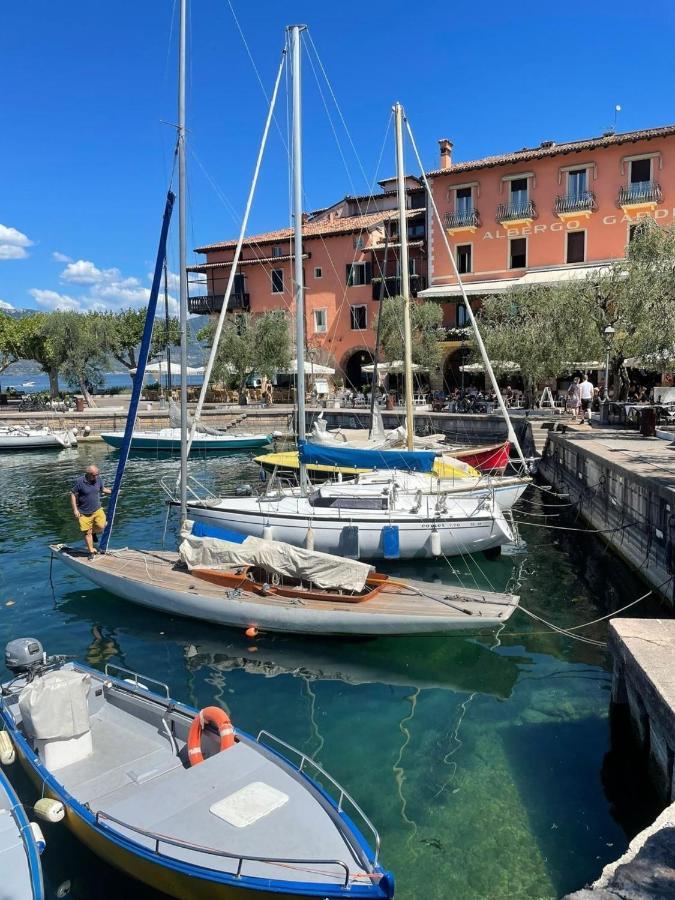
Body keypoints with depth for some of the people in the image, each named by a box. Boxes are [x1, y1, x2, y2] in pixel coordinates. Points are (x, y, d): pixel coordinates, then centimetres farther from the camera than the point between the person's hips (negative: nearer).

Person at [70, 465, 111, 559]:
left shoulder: (98, 479, -3)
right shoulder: (80, 482, -15)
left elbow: (102, 489, 16)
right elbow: (73, 494, -7)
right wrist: (75, 509, -12)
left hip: (97, 510, 3)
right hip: (84, 512, -3)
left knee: (101, 526, -15)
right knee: (87, 532, 3)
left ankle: (94, 533, 19)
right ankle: (91, 551, 18)